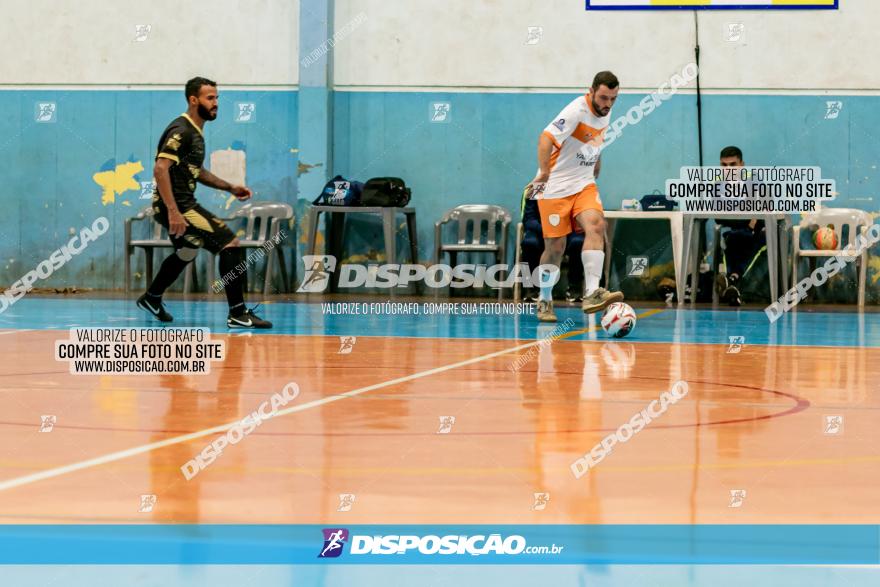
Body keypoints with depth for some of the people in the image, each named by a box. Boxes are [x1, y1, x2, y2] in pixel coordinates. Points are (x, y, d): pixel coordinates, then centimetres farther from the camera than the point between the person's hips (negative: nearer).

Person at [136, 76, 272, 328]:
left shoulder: (195, 131, 15)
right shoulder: (181, 131, -17)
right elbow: (160, 169, -27)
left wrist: (229, 187, 20)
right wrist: (173, 212, -33)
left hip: (185, 204, 11)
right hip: (176, 206, -11)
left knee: (186, 253, 32)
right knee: (231, 244, -14)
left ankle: (151, 299, 50)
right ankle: (238, 314, -10)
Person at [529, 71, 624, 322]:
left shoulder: (605, 114, 7)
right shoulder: (577, 110, -17)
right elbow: (546, 137, -28)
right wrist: (543, 172, -38)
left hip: (584, 185, 5)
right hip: (555, 188, -5)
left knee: (596, 225, -21)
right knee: (555, 247, -1)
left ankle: (591, 294, -29)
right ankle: (544, 302, 20)